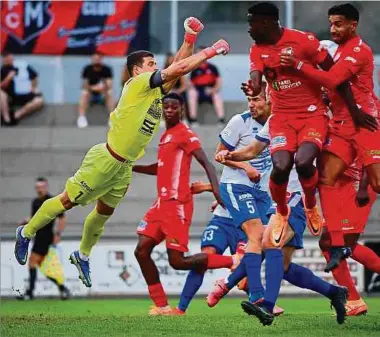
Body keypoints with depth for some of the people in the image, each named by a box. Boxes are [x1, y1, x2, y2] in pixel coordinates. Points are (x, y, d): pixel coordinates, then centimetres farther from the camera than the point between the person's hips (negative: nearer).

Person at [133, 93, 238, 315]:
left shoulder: (186, 135, -8)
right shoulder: (165, 136, 18)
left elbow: (206, 163, -18)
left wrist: (216, 188, -34)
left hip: (177, 204, -9)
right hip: (161, 203, 9)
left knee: (177, 261, -11)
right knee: (142, 251, 0)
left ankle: (233, 262, 2)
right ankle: (161, 305, 5)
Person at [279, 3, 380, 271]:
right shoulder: (341, 50, 18)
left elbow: (332, 80, -21)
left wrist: (298, 65, -19)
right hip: (341, 124, 9)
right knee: (326, 178, -3)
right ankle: (337, 245, -3)